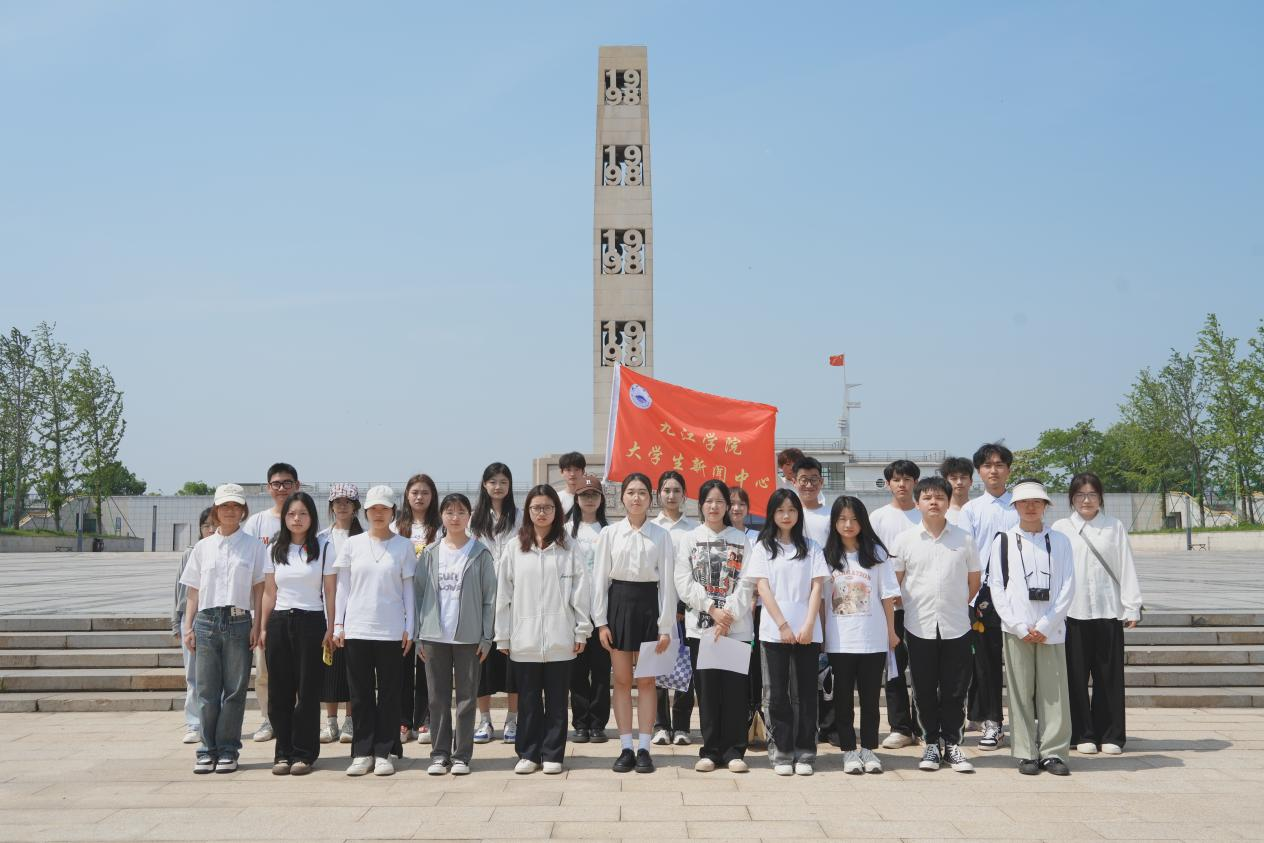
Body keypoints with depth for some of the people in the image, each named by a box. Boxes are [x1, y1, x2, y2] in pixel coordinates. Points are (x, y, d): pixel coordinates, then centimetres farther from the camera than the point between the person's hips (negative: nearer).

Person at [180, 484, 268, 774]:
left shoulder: (253, 546, 6)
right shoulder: (202, 547, 12)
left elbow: (259, 589, 3)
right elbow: (192, 591, 13)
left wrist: (256, 626, -5)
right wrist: (188, 627, 5)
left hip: (239, 622, -2)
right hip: (206, 621, 2)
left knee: (235, 689, 0)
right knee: (207, 690, 2)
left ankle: (227, 749, 8)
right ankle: (208, 749, 10)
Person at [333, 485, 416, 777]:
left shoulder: (403, 546, 3)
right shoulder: (352, 545, 6)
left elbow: (408, 589, 4)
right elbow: (343, 587, 8)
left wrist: (409, 628, -1)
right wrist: (338, 624, 2)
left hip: (391, 630, -1)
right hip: (356, 629, 1)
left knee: (389, 693, 2)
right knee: (361, 694, 5)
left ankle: (384, 753, 9)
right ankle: (362, 753, 11)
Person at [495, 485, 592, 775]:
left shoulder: (568, 548, 2)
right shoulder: (514, 548, 5)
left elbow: (580, 590, 1)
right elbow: (504, 593, 5)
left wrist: (582, 630, -3)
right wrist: (502, 636, 3)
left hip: (559, 638, -1)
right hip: (524, 638, 1)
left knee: (557, 699, 6)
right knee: (528, 699, 8)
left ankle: (552, 754, 14)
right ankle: (528, 753, 17)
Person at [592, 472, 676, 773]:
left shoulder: (661, 535, 1)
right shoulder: (609, 534, 3)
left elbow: (667, 581, 0)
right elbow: (600, 578, 3)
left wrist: (665, 626, -4)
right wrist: (601, 621, -3)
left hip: (649, 603, -1)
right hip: (619, 602, 1)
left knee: (646, 680, 3)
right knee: (622, 679, 4)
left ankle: (644, 748, 9)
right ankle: (626, 748, 11)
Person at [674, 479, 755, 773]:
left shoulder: (742, 540, 8)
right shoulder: (689, 539, 8)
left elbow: (746, 584, 1)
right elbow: (684, 583, 0)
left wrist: (729, 614, -11)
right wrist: (712, 609, -10)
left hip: (737, 626, 0)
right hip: (701, 626, 0)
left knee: (735, 688, -1)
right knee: (707, 690, 2)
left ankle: (734, 751, 7)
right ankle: (710, 750, 10)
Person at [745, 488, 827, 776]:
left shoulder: (810, 547, 9)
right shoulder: (763, 547, 6)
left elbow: (816, 587, 2)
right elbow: (763, 588, -2)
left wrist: (808, 625, -9)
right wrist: (783, 625, -10)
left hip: (807, 631, 1)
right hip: (774, 631, -1)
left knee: (807, 692, 2)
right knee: (779, 693, 2)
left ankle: (805, 753, 8)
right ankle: (782, 753, 8)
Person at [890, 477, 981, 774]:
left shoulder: (964, 539, 3)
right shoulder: (905, 540, 1)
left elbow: (974, 580, 12)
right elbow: (894, 582, 6)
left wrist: (958, 604, 9)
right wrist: (908, 606, 3)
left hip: (956, 626, 0)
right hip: (919, 626, 0)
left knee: (955, 690, 4)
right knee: (925, 691, 6)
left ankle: (952, 744, 15)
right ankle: (932, 744, 16)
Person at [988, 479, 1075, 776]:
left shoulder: (1059, 540, 8)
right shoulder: (1003, 541, 6)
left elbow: (1068, 587, 2)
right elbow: (996, 587, 2)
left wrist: (1045, 625, -8)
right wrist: (1021, 627, -7)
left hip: (1051, 628, 0)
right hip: (1016, 629, 0)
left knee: (1054, 691, 0)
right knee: (1020, 692, 1)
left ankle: (1053, 752, 8)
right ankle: (1026, 753, 8)